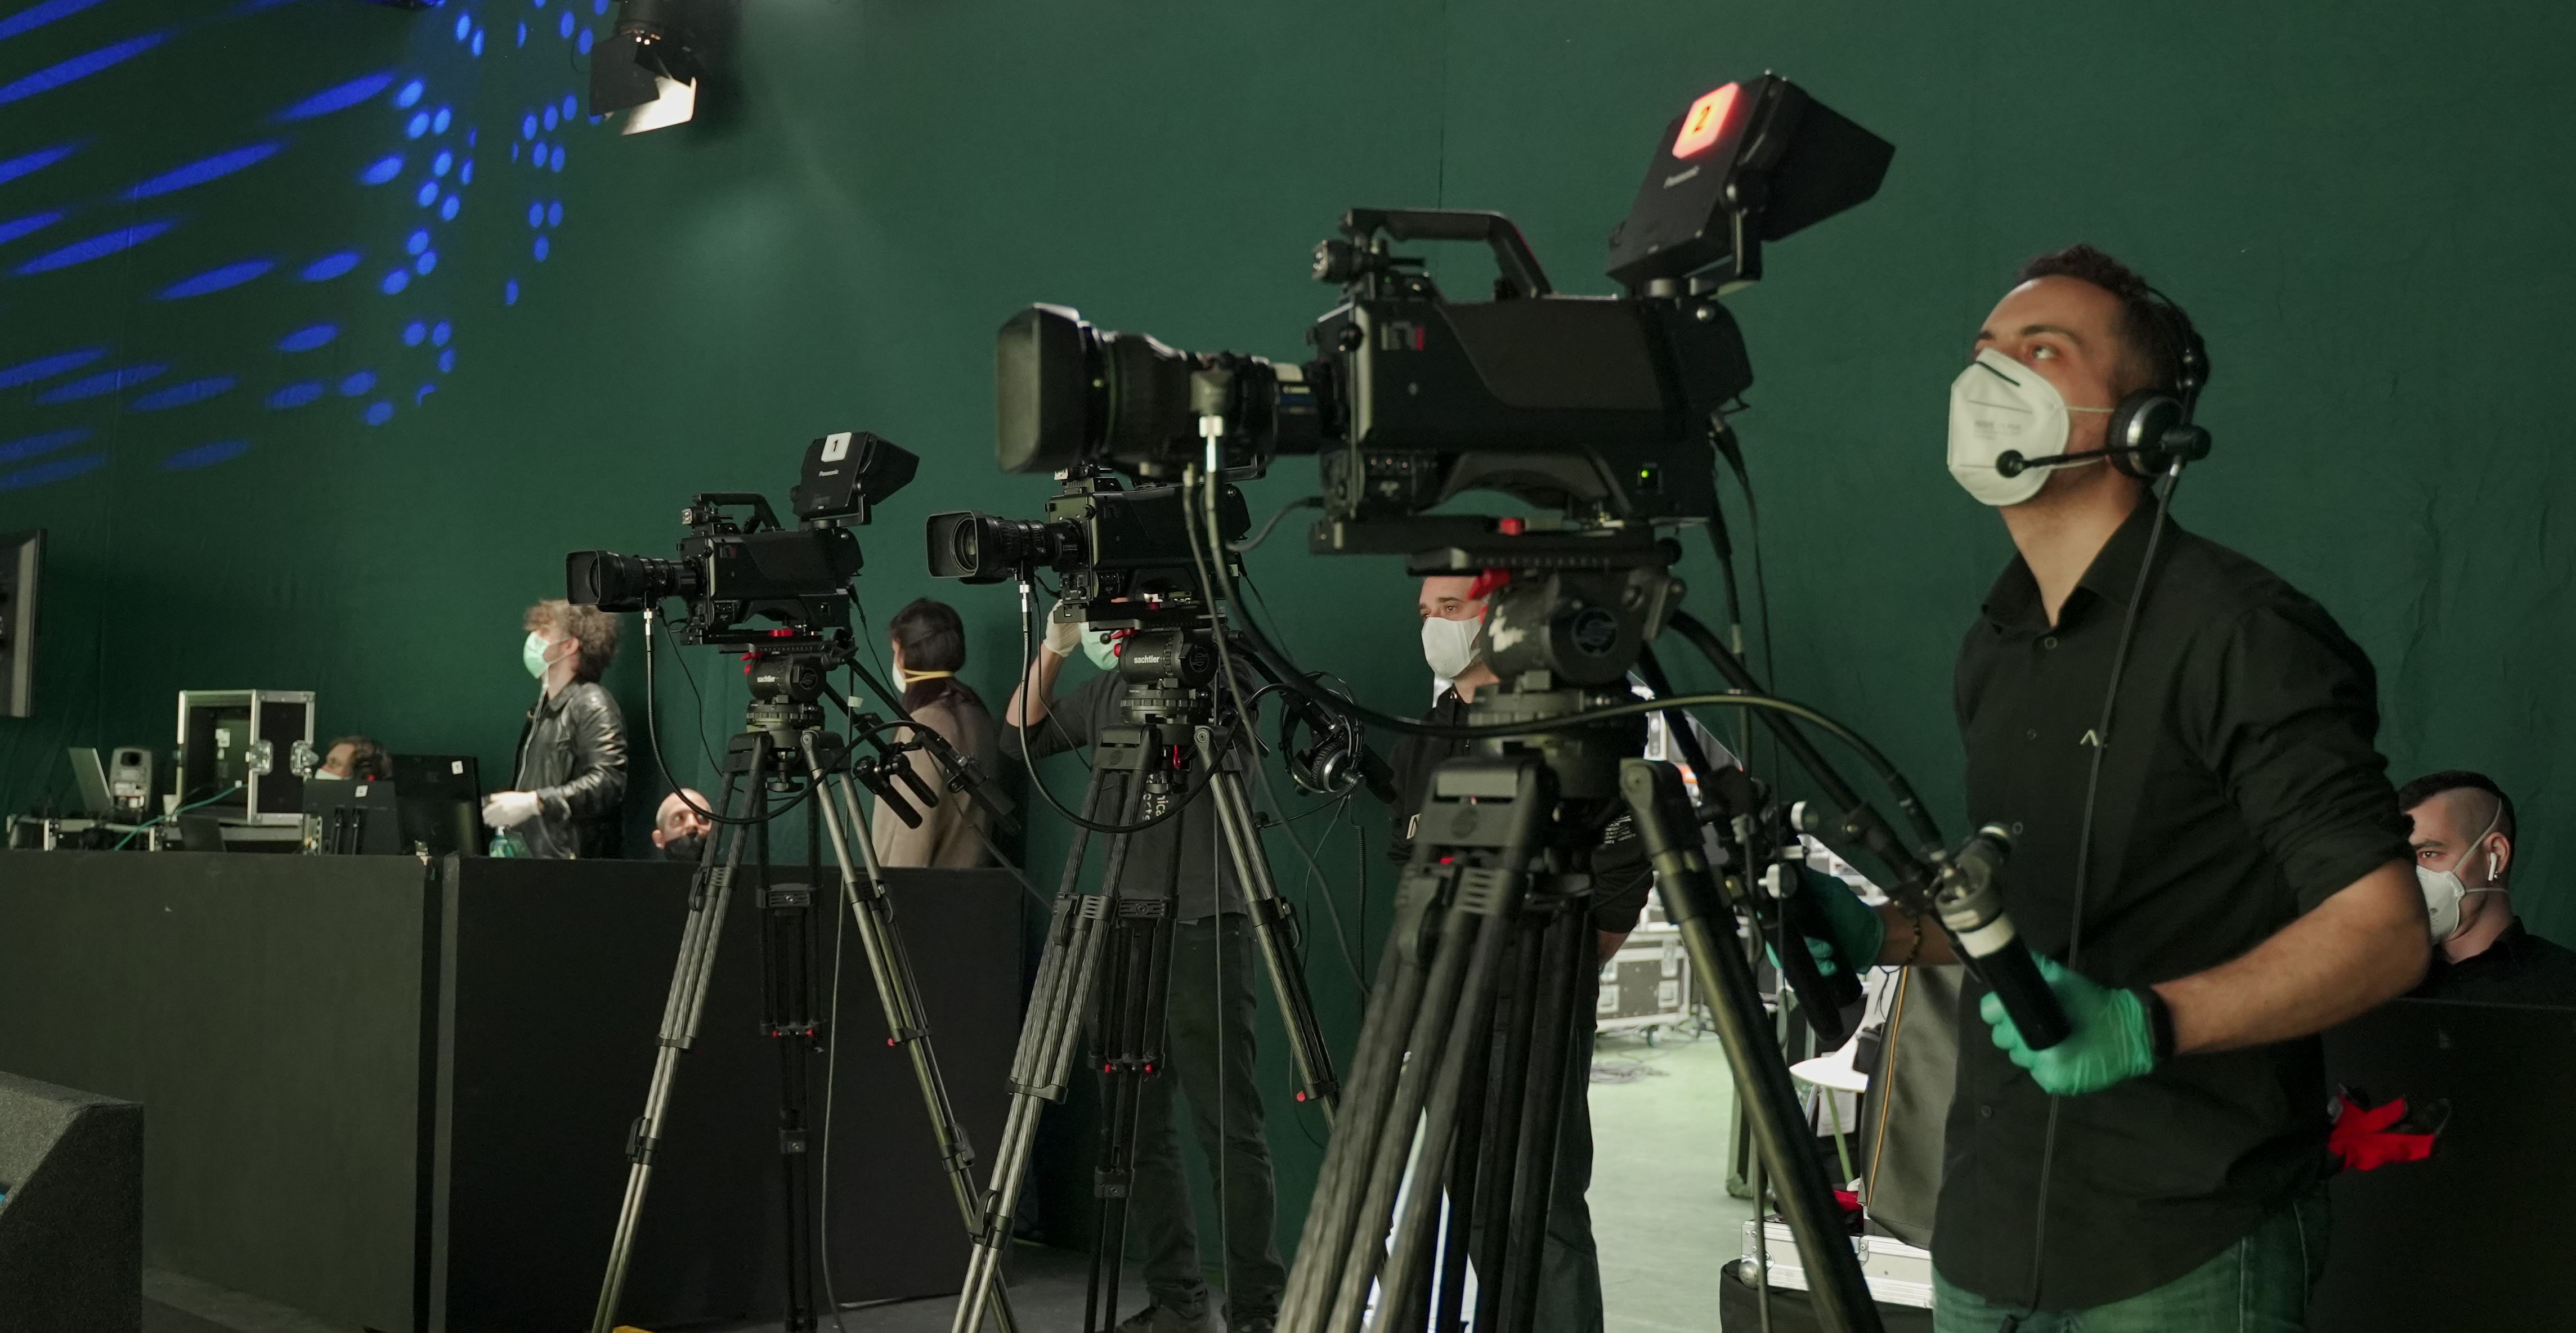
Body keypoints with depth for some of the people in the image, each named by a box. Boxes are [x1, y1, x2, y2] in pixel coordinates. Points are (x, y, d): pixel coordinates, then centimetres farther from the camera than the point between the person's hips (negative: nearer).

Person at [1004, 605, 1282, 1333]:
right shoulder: (1109, 687, 15)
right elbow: (1020, 739, 17)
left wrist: (1120, 653, -16)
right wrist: (1052, 651, 6)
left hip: (1203, 929, -6)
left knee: (1228, 1127, -7)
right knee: (1138, 1127, 6)